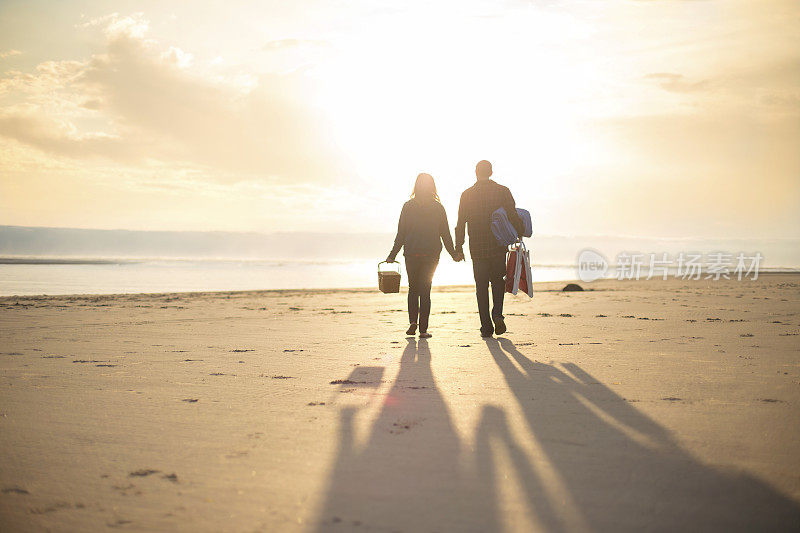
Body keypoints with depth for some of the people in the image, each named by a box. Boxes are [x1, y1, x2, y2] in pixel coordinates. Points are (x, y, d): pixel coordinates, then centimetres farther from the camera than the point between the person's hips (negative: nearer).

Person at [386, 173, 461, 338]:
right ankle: (423, 329, 0)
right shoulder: (438, 208, 0)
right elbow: (445, 233, 4)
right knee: (425, 290, 5)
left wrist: (392, 255, 3)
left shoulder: (408, 206, -2)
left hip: (411, 253, 0)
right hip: (431, 253, 0)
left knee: (413, 288, 16)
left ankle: (413, 321, 0)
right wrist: (453, 253, 16)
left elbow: (401, 233, -2)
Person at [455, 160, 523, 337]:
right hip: (498, 247, 0)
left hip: (478, 249, 0)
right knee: (498, 281, 16)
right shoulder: (503, 191, -1)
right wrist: (520, 233, 8)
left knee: (481, 286, 7)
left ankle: (486, 327, 3)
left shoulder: (467, 194, 1)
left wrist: (458, 247, 6)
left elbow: (461, 223, 1)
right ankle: (497, 314, -7)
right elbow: (513, 217, -6)